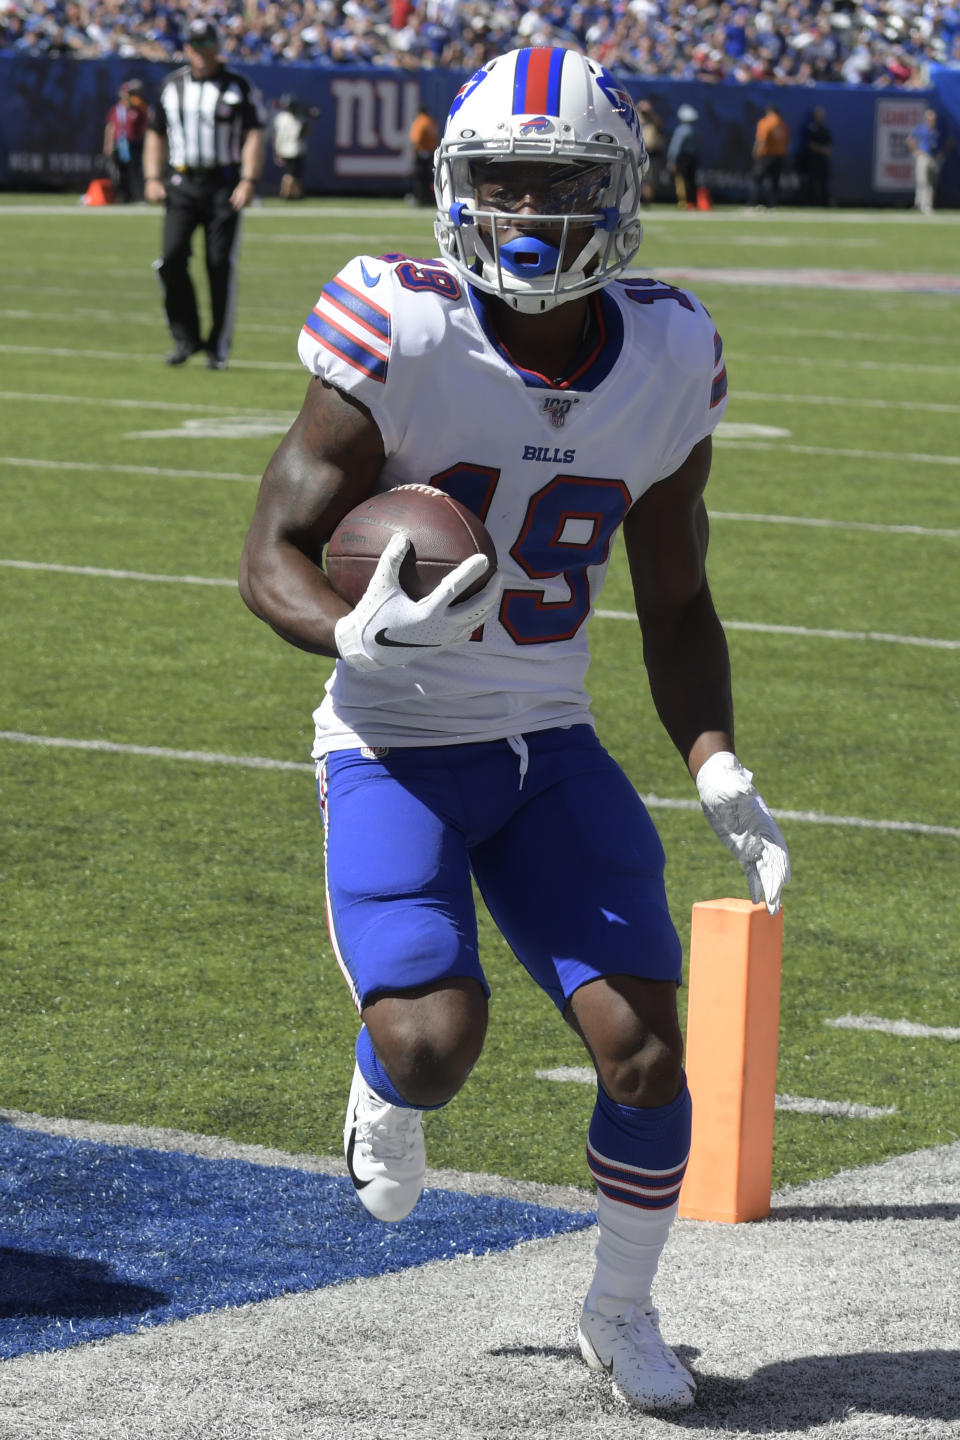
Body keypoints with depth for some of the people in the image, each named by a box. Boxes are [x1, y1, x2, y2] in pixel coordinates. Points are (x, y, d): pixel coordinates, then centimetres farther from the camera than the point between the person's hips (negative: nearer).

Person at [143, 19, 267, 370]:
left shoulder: (238, 87, 3)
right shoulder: (172, 87, 13)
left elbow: (254, 136, -3)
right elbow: (156, 135, 18)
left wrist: (248, 181, -15)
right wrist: (153, 178, 5)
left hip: (224, 185, -3)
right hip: (182, 185, 3)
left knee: (221, 265, -5)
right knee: (172, 257, -11)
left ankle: (218, 347, 4)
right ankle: (185, 338, 1)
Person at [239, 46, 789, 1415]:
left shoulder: (665, 365, -4)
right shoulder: (403, 341, -17)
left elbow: (675, 604, 7)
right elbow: (272, 555, -12)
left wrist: (722, 780, -6)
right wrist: (361, 634, -34)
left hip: (550, 748, 4)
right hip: (395, 747, -3)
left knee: (645, 1046, -8)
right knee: (437, 1036, -22)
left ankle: (622, 1312, 20)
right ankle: (385, 1096, 18)